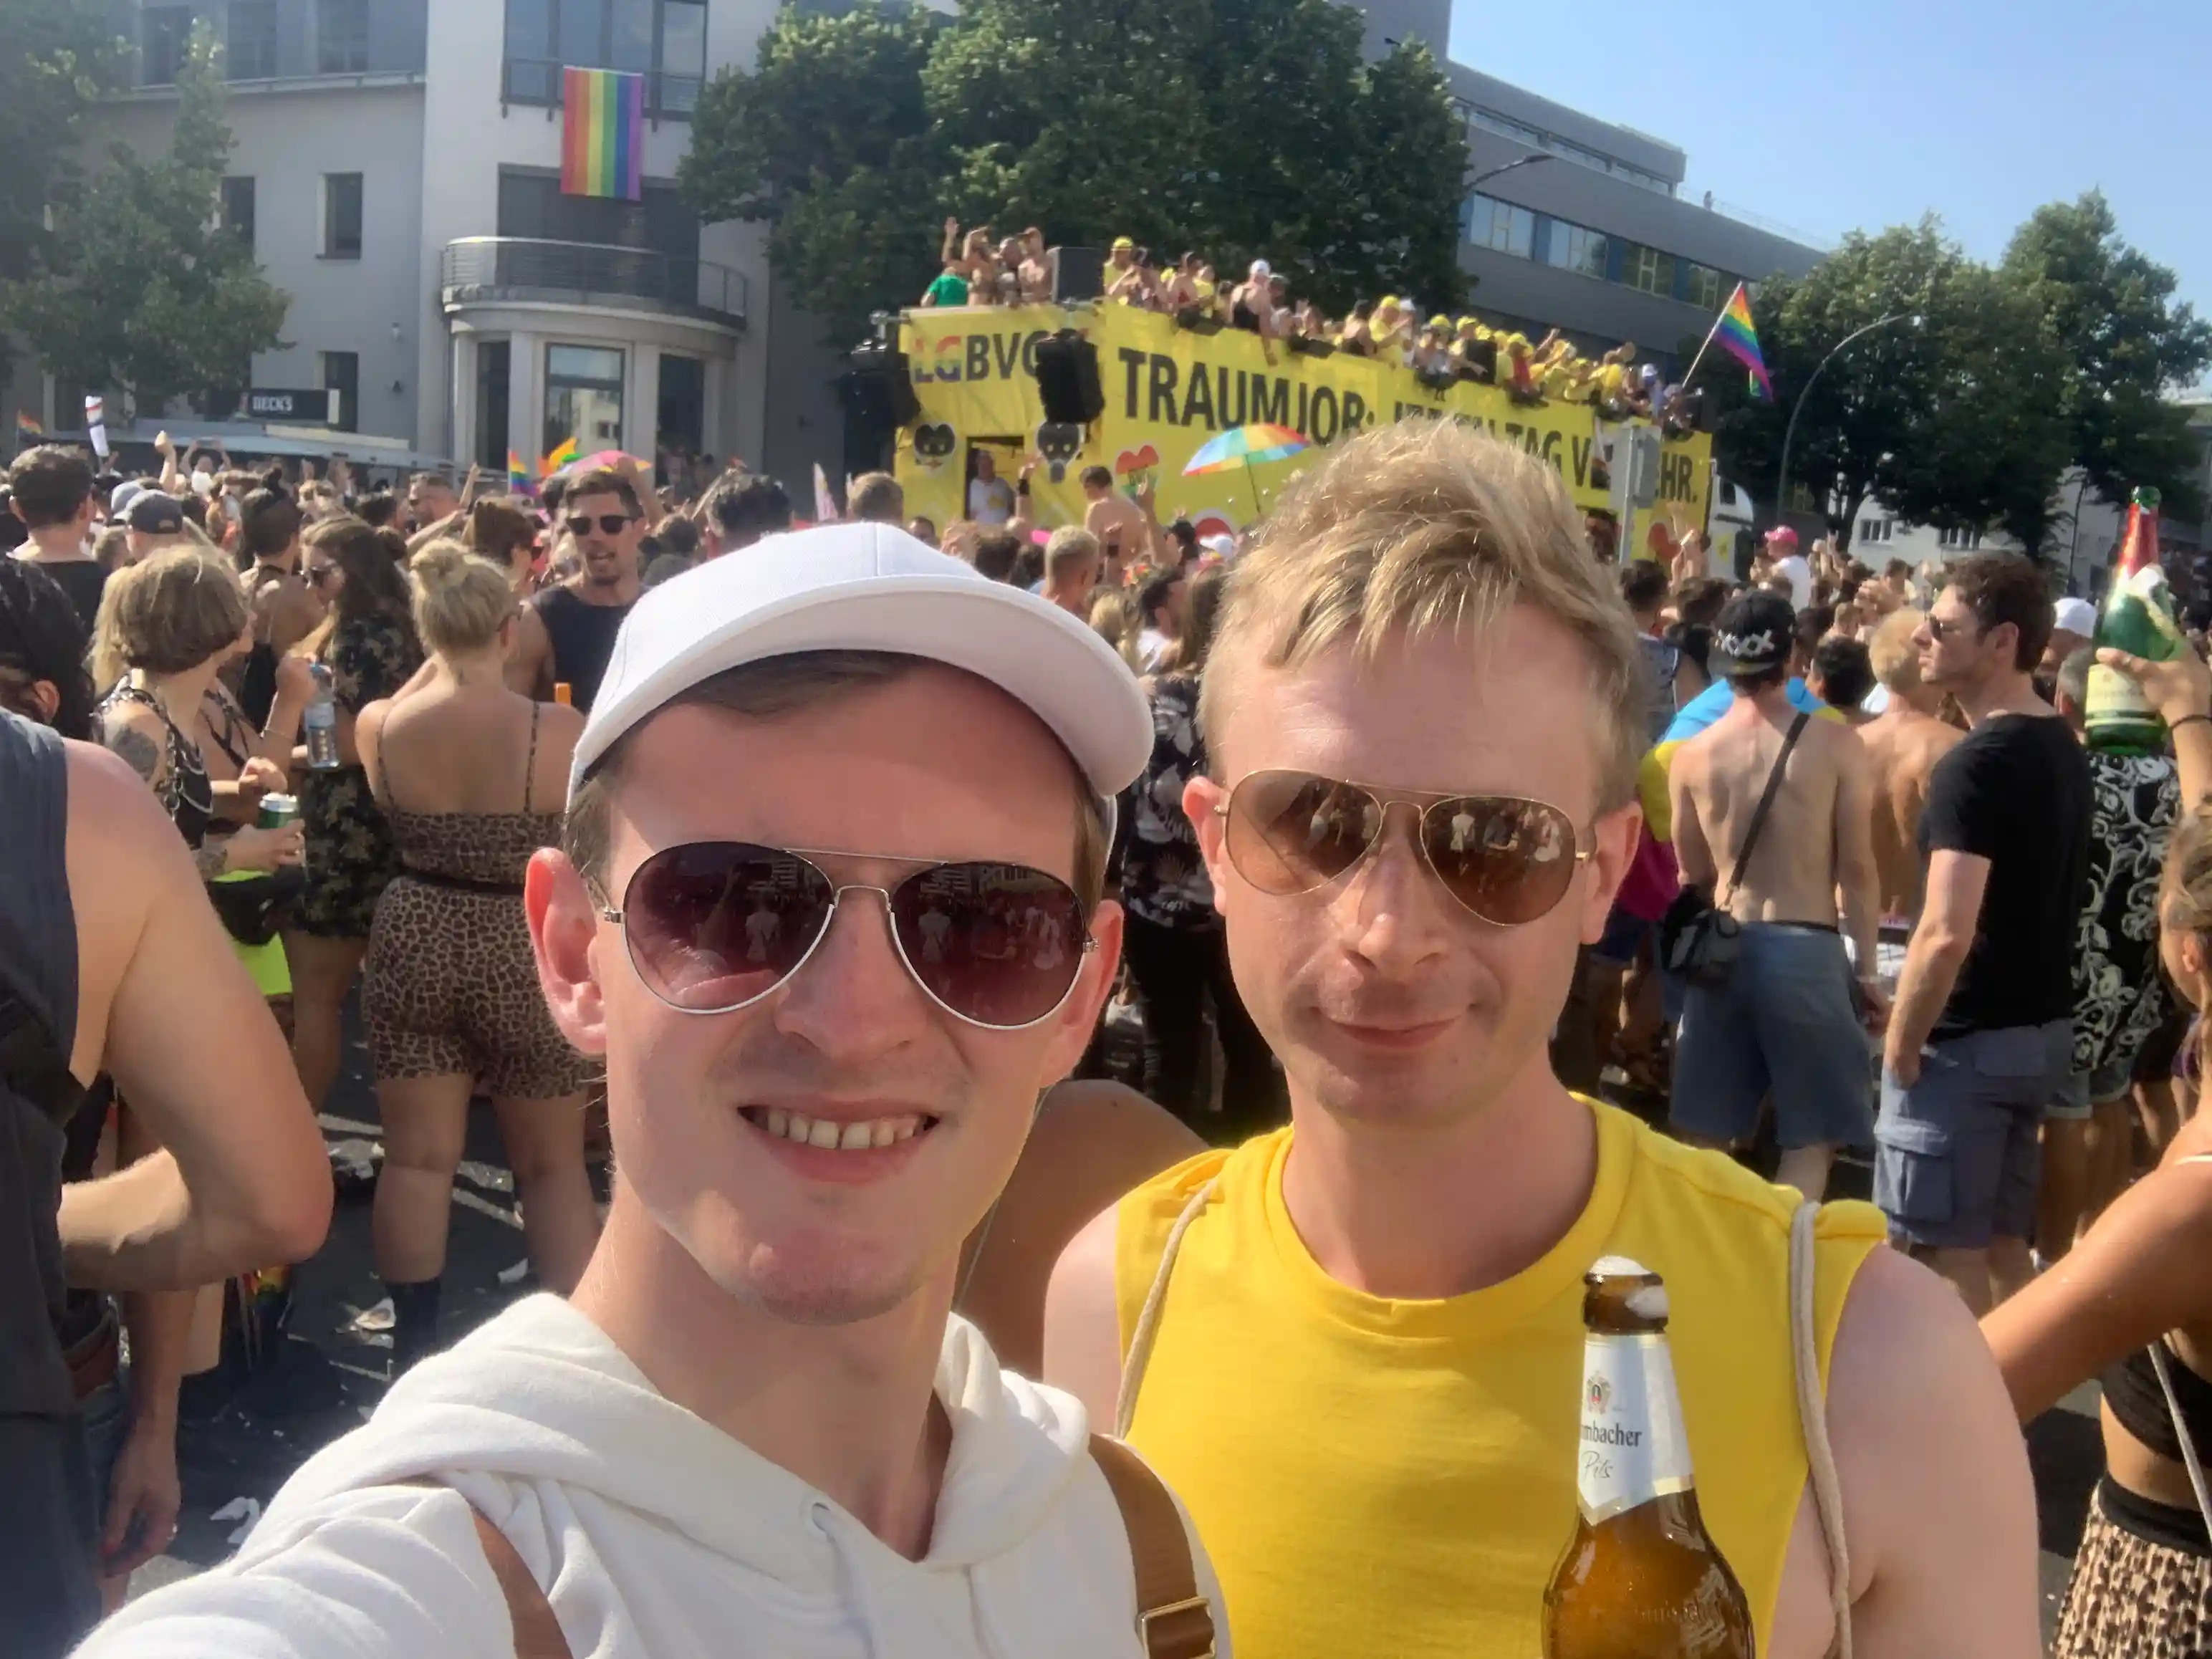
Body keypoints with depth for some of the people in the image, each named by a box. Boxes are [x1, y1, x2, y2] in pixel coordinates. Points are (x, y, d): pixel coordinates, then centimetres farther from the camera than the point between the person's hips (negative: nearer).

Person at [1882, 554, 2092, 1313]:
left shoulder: (1975, 765, -21)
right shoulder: (2064, 749, 8)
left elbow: (1946, 933, -27)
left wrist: (1899, 1046, -15)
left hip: (1968, 1038, -9)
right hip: (2042, 1025, 9)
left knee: (1949, 1252, 2)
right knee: (2003, 1242, 18)